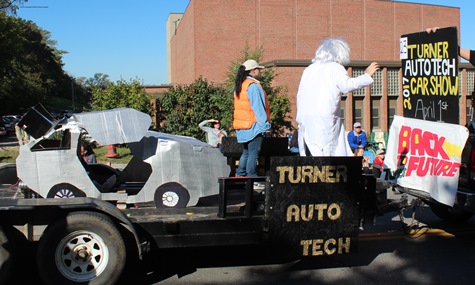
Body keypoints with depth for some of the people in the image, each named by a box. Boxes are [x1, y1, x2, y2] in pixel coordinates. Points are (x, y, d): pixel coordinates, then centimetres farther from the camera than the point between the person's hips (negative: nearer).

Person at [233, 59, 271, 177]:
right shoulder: (253, 86, -14)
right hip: (254, 126, -9)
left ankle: (240, 174, 19)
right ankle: (251, 176, -3)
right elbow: (258, 108, -17)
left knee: (246, 152, 17)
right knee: (253, 154, -4)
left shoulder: (239, 86, 14)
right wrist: (265, 125, -13)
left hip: (242, 126, 9)